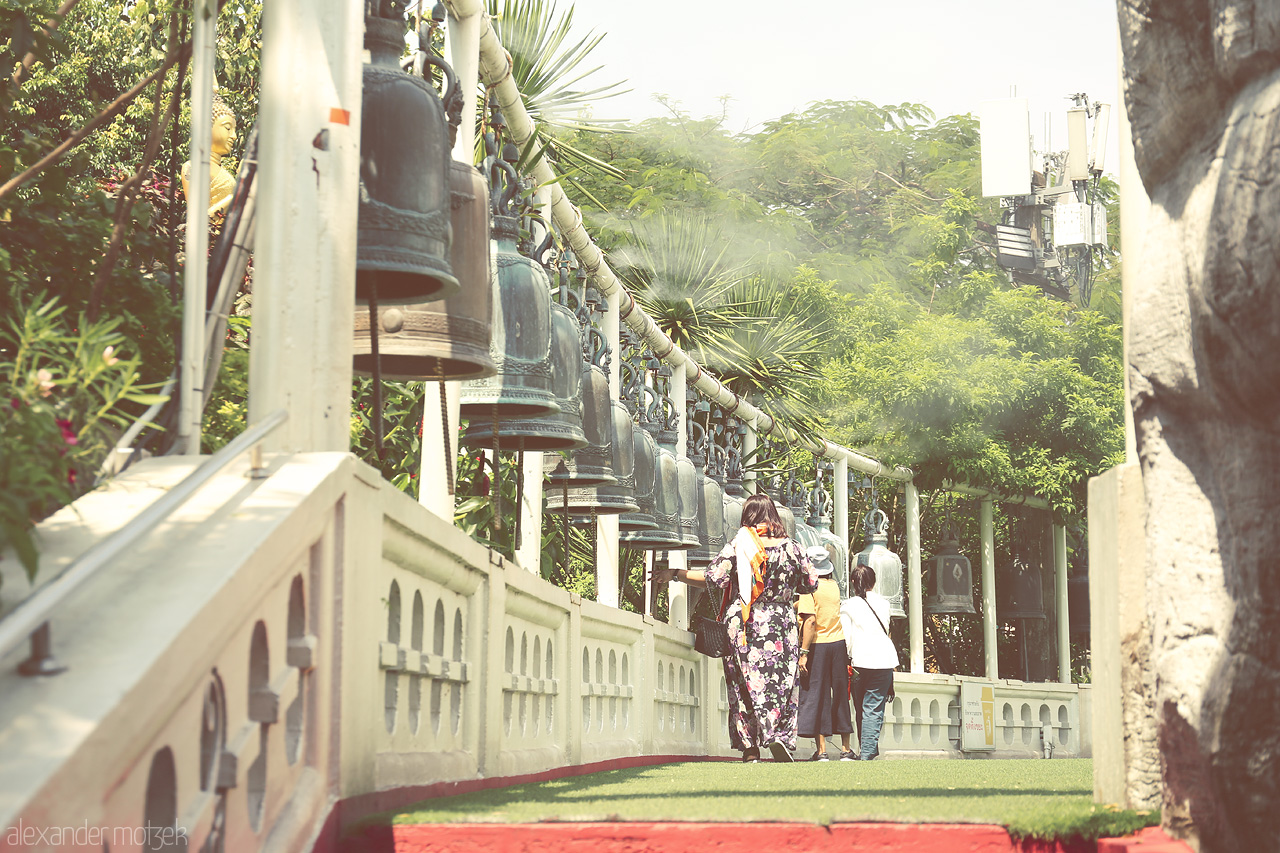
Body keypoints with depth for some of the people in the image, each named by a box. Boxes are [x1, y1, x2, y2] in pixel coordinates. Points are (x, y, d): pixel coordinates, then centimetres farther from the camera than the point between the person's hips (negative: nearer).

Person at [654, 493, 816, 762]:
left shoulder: (737, 545, -4)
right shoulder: (790, 547, 1)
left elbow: (713, 578, -10)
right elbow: (810, 584, 10)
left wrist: (674, 574, 0)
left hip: (742, 626, -1)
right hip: (781, 626, 1)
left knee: (745, 683, 6)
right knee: (781, 683, 7)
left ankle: (750, 748, 4)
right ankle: (779, 735, -13)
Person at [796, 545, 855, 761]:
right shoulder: (835, 586, 8)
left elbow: (811, 620, -18)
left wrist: (804, 652, -19)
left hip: (817, 646, -5)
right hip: (839, 644, 5)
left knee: (815, 696, 1)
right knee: (840, 696, 13)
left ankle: (821, 749, -2)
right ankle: (846, 749, 17)